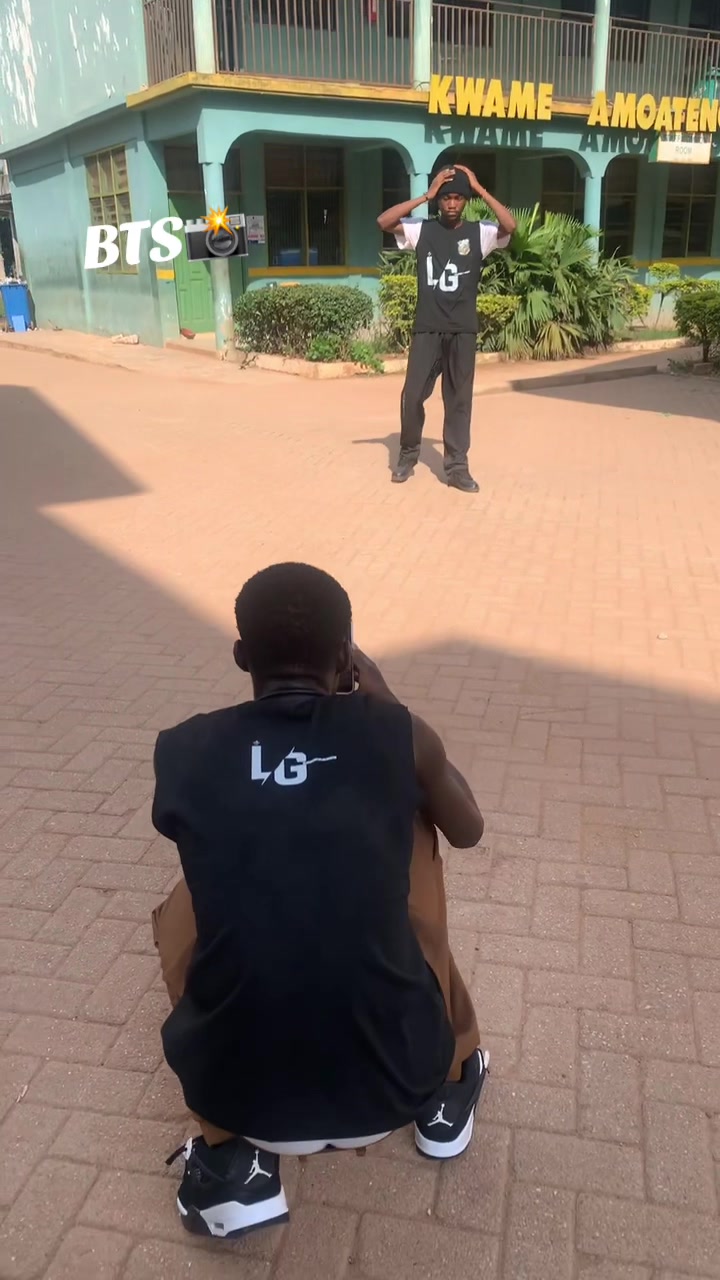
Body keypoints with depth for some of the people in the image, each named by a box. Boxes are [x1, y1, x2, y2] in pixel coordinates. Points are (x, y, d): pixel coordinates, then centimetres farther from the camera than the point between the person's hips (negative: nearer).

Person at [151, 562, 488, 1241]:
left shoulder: (181, 753, -2)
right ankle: (450, 1093, 34)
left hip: (241, 1095, 0)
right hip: (395, 1081, 0)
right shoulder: (397, 733, -4)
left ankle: (230, 1162, 19)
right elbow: (468, 830, 18)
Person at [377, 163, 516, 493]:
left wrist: (480, 189, -12)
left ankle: (457, 467, 10)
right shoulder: (421, 230, 3)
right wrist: (426, 195, -11)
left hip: (463, 331, 0)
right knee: (412, 395, 0)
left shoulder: (479, 233, 3)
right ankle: (408, 455, 21)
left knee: (459, 399, 4)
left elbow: (510, 225, -16)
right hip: (426, 329, 0)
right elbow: (383, 221, -11)